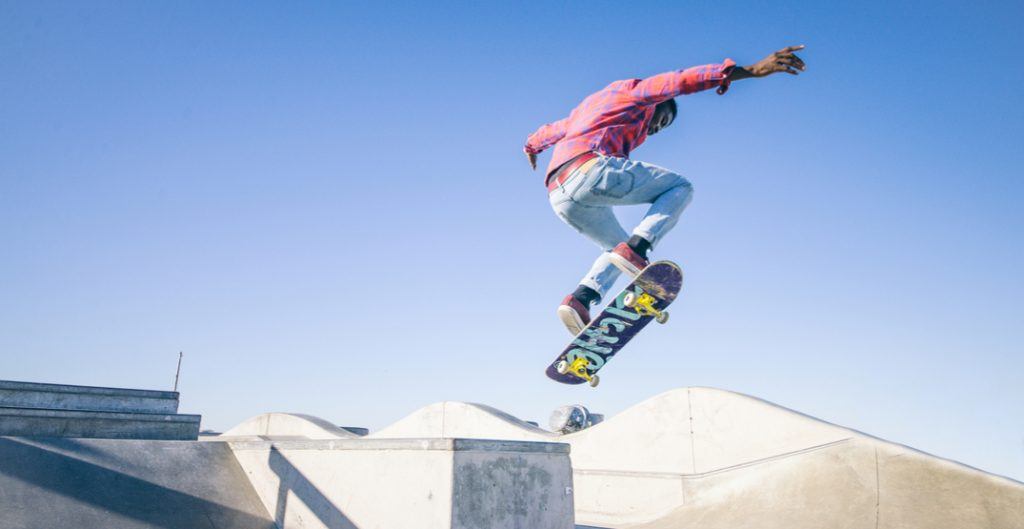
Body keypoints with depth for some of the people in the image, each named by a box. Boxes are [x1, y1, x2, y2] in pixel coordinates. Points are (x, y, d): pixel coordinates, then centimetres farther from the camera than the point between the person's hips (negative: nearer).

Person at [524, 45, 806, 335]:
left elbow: (548, 131, 53)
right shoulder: (634, 91, 17)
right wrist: (752, 70, -7)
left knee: (619, 249, 26)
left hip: (559, 197, 8)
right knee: (680, 188, 8)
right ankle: (636, 247, -16)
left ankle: (581, 298, -1)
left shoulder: (588, 106, 39)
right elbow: (684, 80, 0)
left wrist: (532, 147, 74)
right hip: (591, 168, -8)